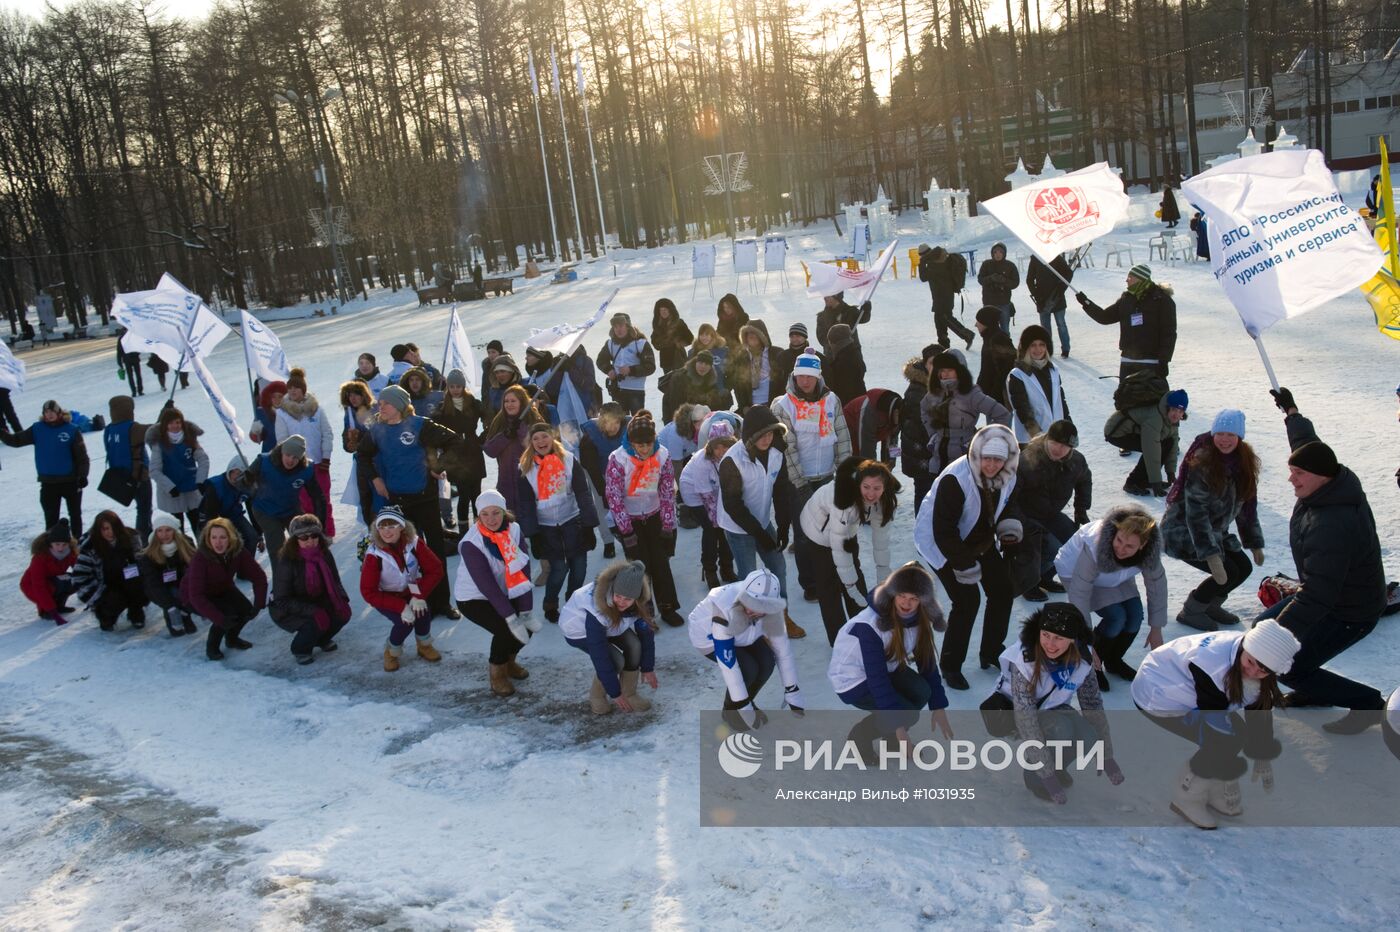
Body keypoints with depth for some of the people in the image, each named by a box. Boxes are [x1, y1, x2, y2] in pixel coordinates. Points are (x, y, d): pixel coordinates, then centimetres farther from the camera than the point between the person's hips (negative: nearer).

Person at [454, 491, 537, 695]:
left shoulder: (513, 530, -13)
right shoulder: (471, 543, -27)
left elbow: (523, 572, -16)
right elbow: (486, 584, -31)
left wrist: (526, 611, -22)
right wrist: (511, 618, -33)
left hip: (503, 593, 5)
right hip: (473, 598, -5)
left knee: (528, 624, -10)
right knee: (506, 629, -24)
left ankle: (508, 661, 21)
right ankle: (497, 672, 3)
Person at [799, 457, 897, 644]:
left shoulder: (883, 499, -25)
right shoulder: (845, 500, -43)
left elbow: (881, 533, -14)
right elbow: (838, 546, -36)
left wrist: (883, 571, -11)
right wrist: (851, 585, -29)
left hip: (847, 529, 6)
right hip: (820, 531, -6)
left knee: (855, 575, 16)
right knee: (830, 584, -4)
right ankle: (838, 640, 10)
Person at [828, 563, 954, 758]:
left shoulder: (918, 618, -13)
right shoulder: (869, 625, -32)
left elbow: (927, 662, -5)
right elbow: (877, 678, -31)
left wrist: (938, 707, -9)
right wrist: (899, 726, -30)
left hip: (888, 667, 7)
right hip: (852, 679, -6)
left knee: (921, 692, -20)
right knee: (908, 714, -23)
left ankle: (891, 737, 6)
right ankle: (859, 737, 2)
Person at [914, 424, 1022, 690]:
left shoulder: (1007, 478, -10)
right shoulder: (955, 480, -34)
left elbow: (1007, 504, 11)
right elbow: (944, 529, -32)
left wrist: (1010, 524, -12)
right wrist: (964, 565, -28)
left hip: (980, 541, 8)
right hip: (941, 545, -7)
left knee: (1002, 591, 6)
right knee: (967, 600, -15)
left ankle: (991, 653, 28)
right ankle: (951, 666, 3)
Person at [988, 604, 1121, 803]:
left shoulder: (1082, 660, -18)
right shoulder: (1024, 659, -33)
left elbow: (1093, 705, -7)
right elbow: (1025, 717, -35)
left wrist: (1107, 757, -6)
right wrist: (1047, 776, -36)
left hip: (1053, 710, 4)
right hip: (1011, 709, -4)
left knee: (1089, 738, -26)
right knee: (1060, 729, -34)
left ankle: (1056, 767, 4)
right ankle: (1032, 771, -7)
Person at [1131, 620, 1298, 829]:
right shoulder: (1214, 663, -38)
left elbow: (1260, 713, 2)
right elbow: (1214, 720, -31)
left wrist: (1263, 757, 6)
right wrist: (1227, 777, -24)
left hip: (1183, 690, 9)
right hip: (1158, 698, -9)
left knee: (1237, 731, -6)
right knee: (1223, 741, -19)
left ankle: (1213, 792, 10)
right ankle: (1187, 799, -3)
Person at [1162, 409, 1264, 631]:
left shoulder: (1244, 462, 0)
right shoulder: (1202, 463, -24)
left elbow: (1246, 505, 10)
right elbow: (1196, 513, -28)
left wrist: (1255, 544, 10)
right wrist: (1211, 556, -32)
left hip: (1215, 532, 8)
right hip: (1183, 533, -8)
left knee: (1244, 567, -1)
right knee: (1228, 573, -16)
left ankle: (1211, 605, 21)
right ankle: (1190, 612, 3)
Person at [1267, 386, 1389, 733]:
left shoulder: (1331, 528, -38)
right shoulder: (1335, 480, -10)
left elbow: (1316, 598, -39)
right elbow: (1308, 444, 13)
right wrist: (1290, 410, 28)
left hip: (1348, 615, -10)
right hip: (1328, 591, 10)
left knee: (1288, 668, -9)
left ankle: (1369, 703, 6)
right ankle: (1313, 690, 34)